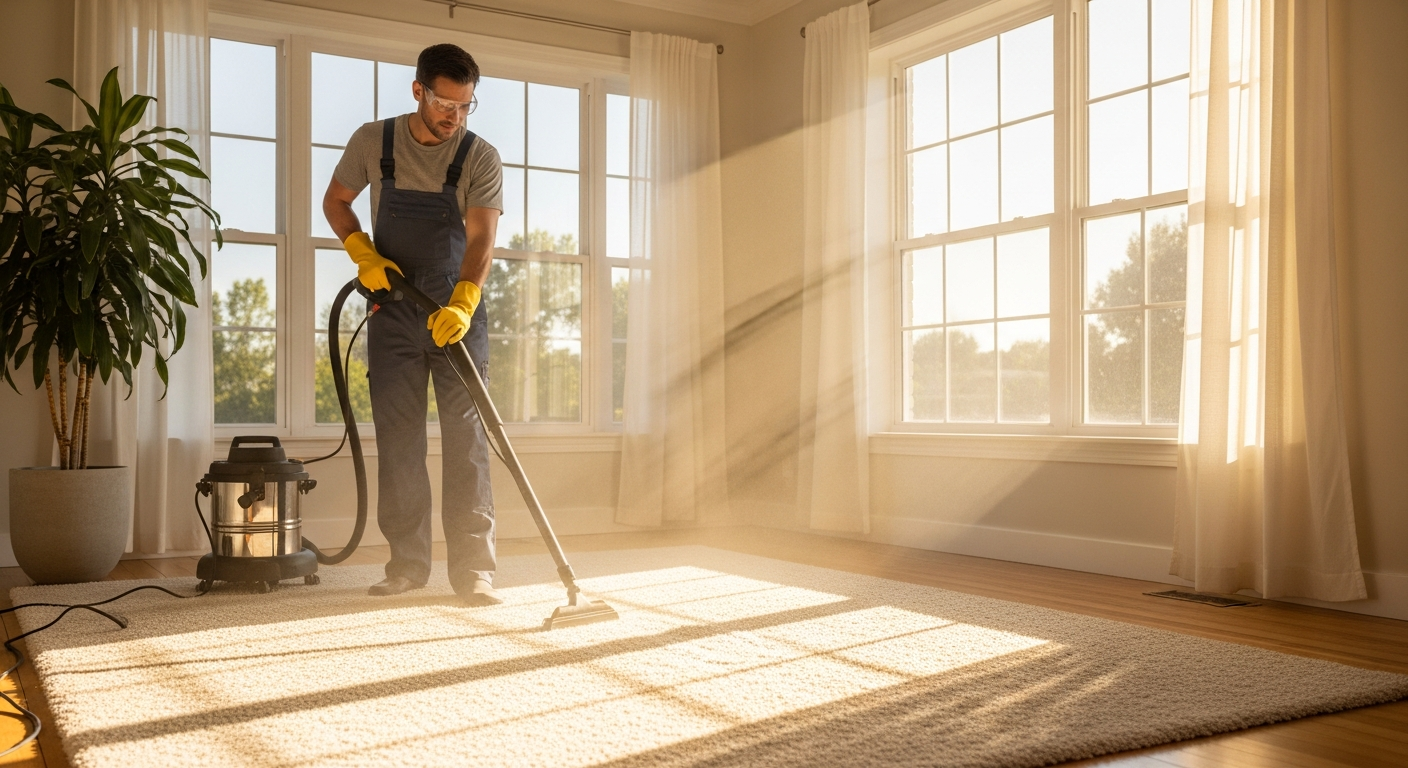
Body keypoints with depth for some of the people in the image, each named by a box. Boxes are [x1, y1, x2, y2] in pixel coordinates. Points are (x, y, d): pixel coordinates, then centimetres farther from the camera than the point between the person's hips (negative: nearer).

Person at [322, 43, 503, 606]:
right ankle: (407, 565, 11)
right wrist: (363, 253, -6)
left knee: (467, 438, -7)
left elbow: (481, 238, -19)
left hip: (458, 311, -2)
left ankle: (473, 571, -6)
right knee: (397, 439, 2)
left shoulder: (481, 158, -7)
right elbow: (335, 201, 12)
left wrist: (460, 305, -35)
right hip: (393, 311, 2)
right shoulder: (372, 142, -1)